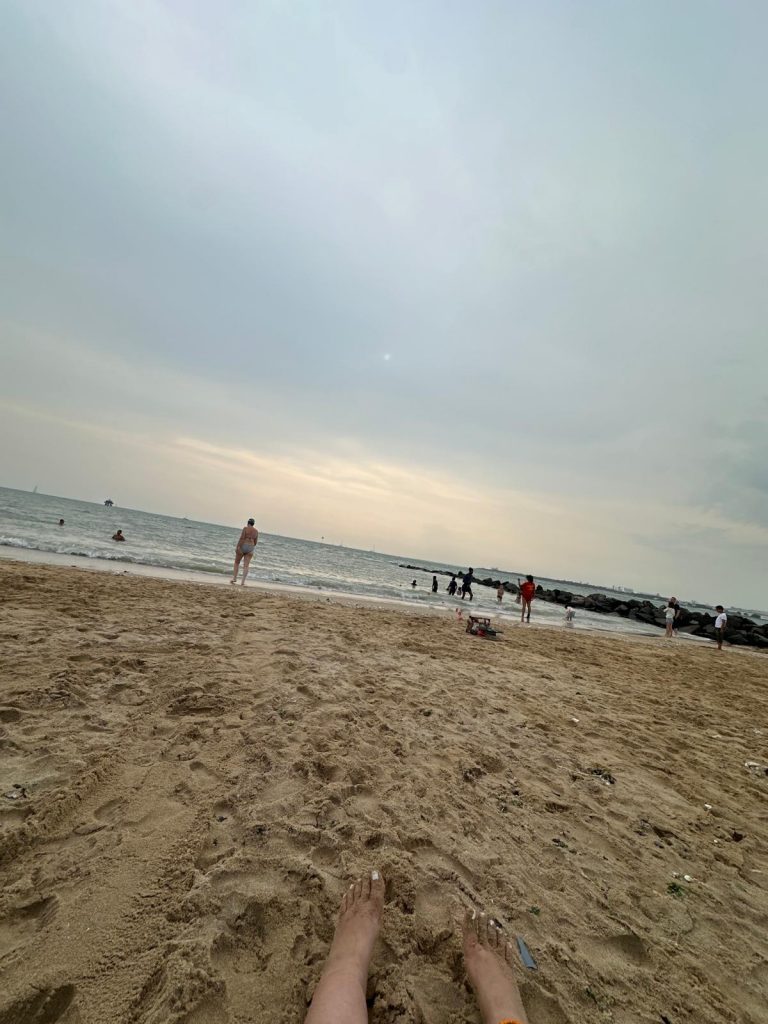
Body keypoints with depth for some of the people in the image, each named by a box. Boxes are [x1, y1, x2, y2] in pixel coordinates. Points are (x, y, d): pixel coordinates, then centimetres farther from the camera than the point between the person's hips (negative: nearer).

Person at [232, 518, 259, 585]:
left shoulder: (245, 528, -6)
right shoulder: (256, 531, 7)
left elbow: (241, 538, -15)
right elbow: (255, 542, 9)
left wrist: (237, 547, -13)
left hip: (242, 547, -3)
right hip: (250, 549, 3)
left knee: (237, 562, 16)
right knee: (246, 566, 1)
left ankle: (234, 578, 15)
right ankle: (242, 582, -4)